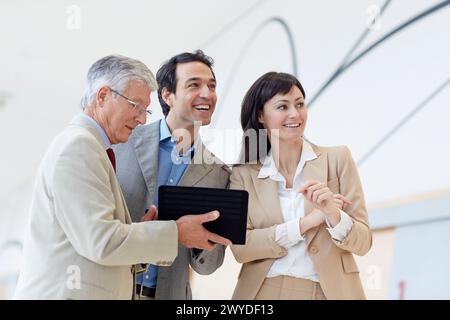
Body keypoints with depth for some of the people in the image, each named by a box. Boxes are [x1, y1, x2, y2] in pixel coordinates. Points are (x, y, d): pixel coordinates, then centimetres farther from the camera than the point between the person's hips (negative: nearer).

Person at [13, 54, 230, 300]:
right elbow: (100, 241, -20)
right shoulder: (78, 145, -13)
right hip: (63, 292, -9)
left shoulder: (84, 144, 16)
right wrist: (176, 232, -13)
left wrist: (139, 232, -1)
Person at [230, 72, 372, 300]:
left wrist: (332, 213, -23)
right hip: (264, 292, 1)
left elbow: (362, 243, -4)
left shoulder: (338, 159, -2)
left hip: (329, 291, 0)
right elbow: (240, 247, -9)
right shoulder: (243, 173, 1)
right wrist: (305, 223, -17)